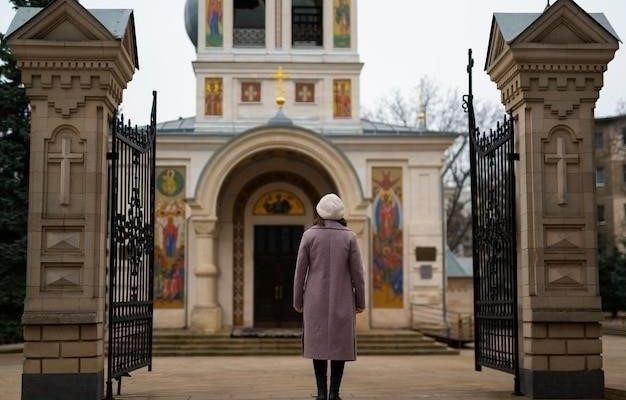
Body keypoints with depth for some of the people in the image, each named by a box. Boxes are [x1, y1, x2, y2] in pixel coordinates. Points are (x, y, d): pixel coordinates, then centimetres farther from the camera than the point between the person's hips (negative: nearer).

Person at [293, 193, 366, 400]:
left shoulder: (309, 235, -3)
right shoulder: (349, 237, -3)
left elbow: (300, 270, -1)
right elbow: (357, 272, -2)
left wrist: (298, 301, 7)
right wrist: (360, 301, 8)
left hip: (316, 300, 1)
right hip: (342, 300, 0)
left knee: (318, 344, 7)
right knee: (340, 344, 5)